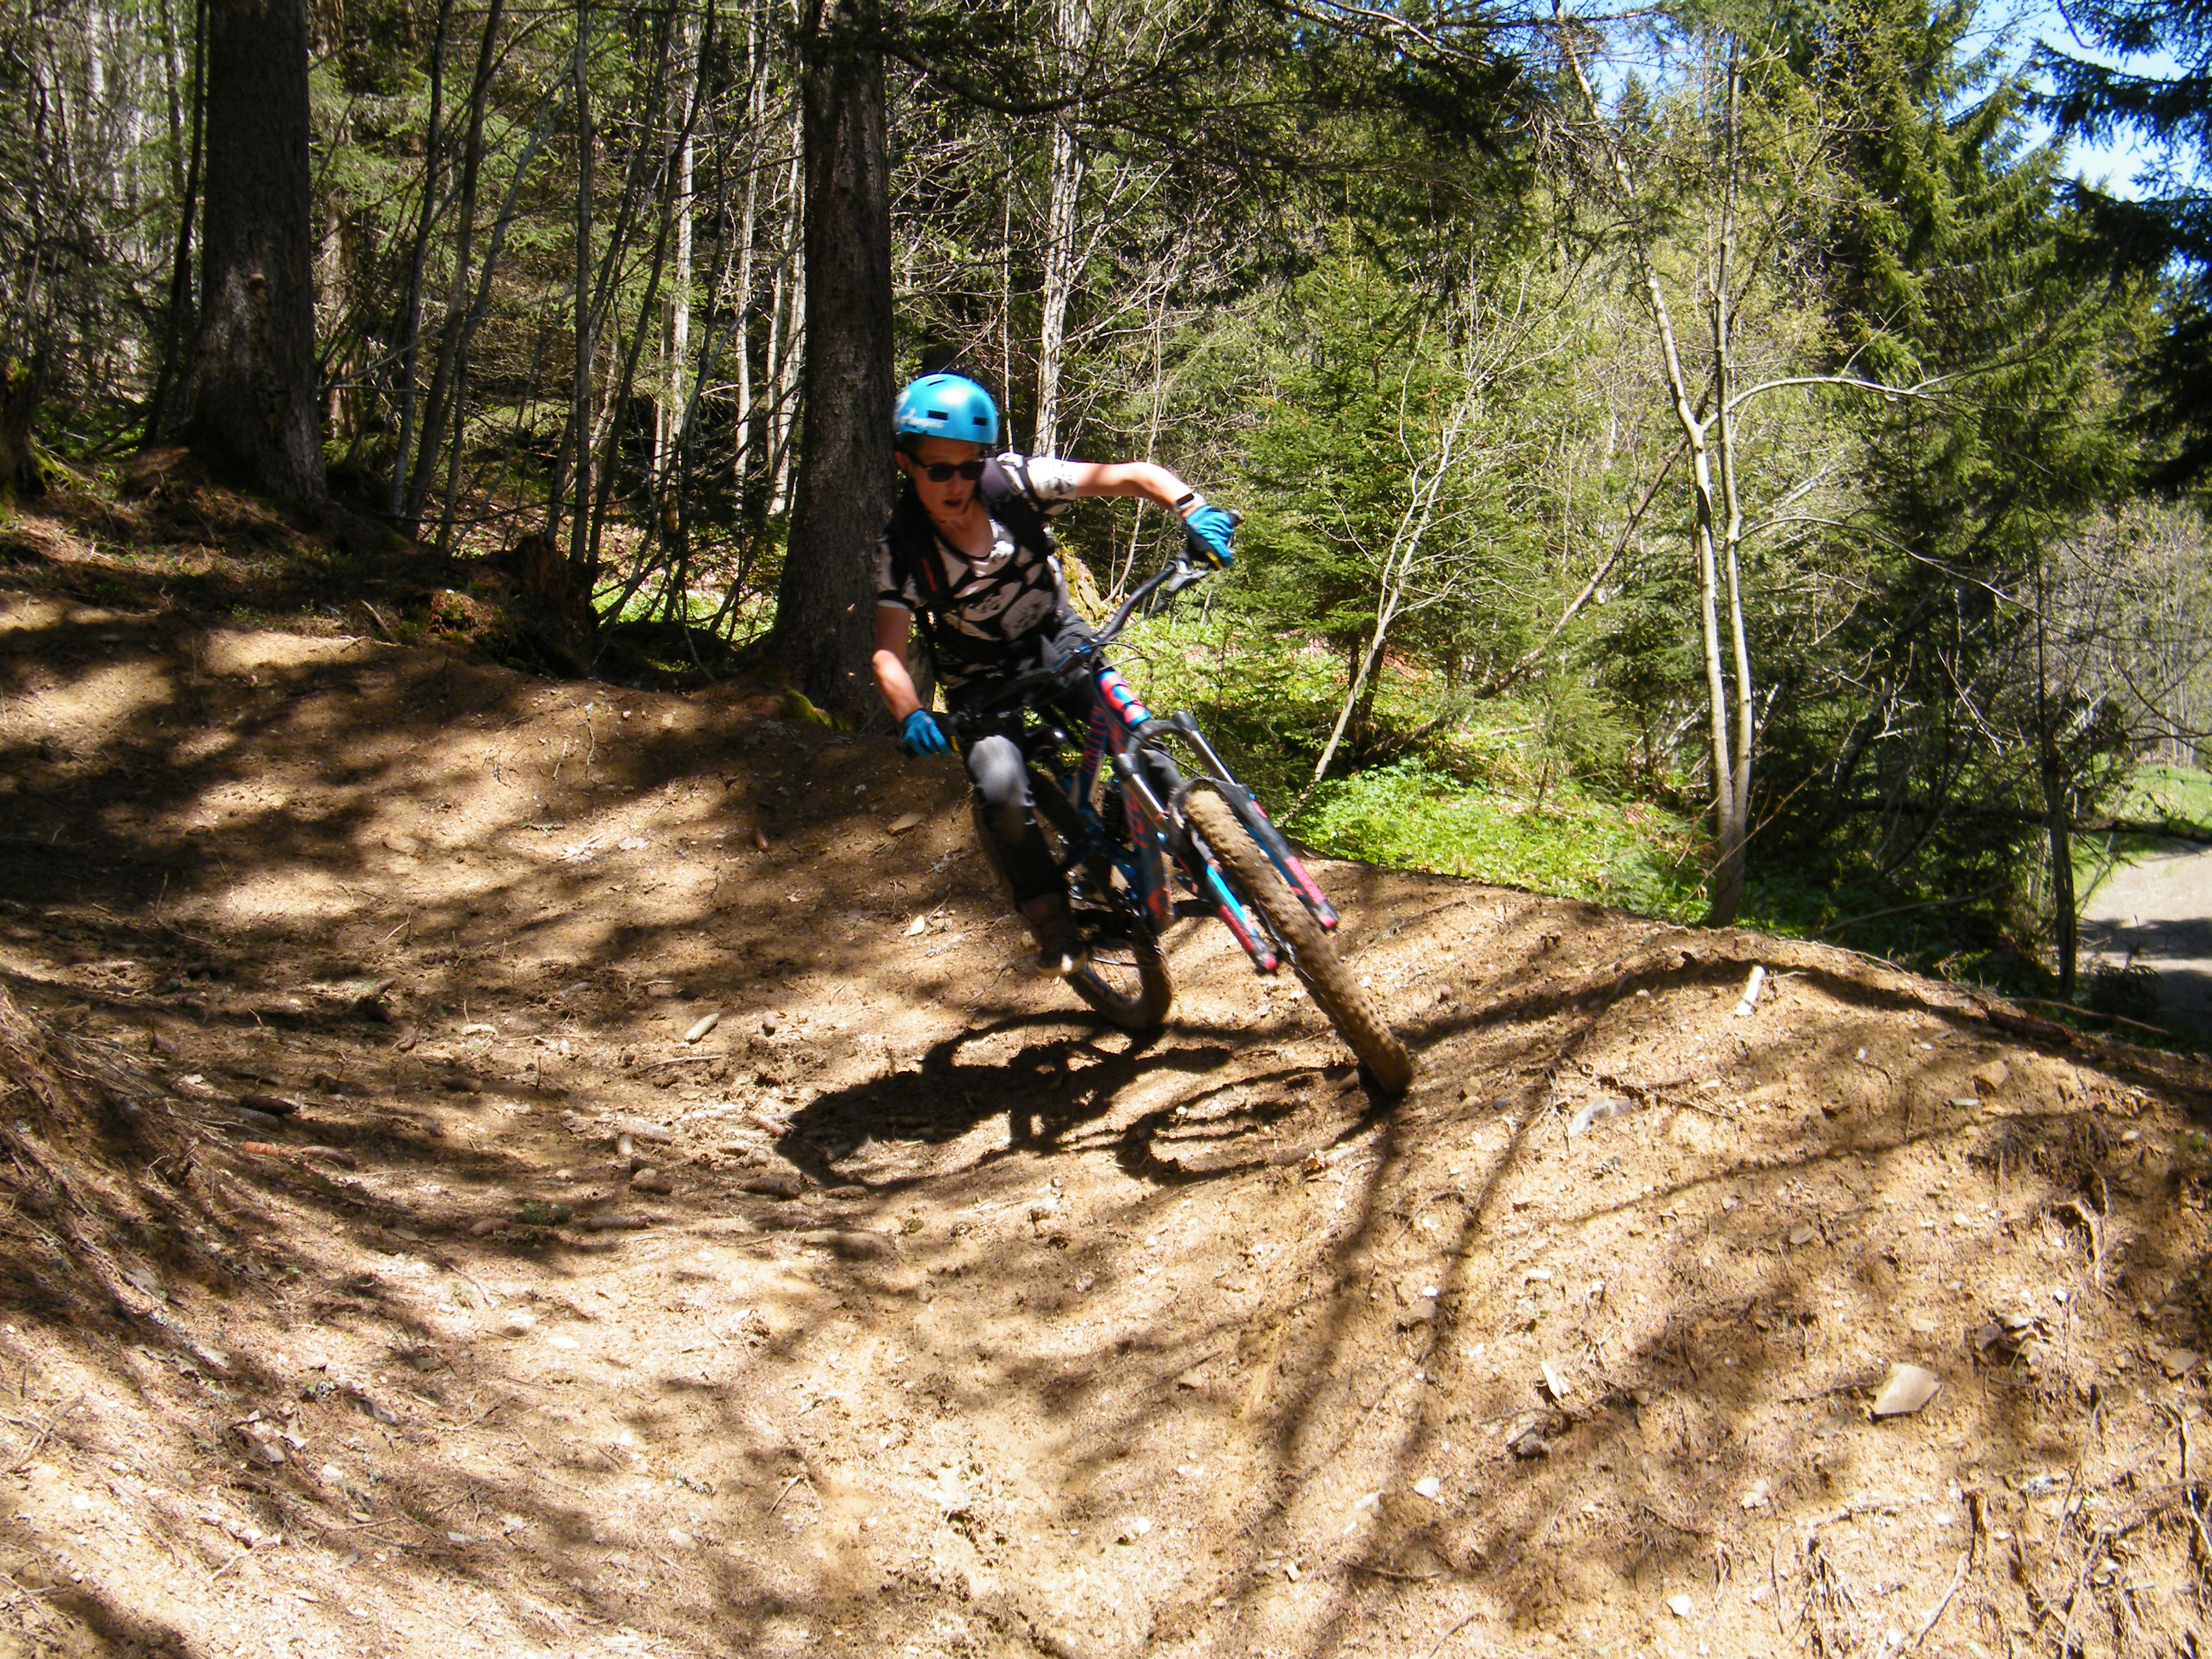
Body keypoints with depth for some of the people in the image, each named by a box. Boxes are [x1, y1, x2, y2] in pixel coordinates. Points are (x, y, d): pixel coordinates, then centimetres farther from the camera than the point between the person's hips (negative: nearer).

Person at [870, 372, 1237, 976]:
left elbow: (1135, 476, -23)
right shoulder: (902, 546, -19)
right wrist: (911, 716, -44)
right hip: (982, 681, -1)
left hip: (1054, 641, 1)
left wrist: (1193, 509, -42)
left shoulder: (1016, 482, -20)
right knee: (1000, 788, -26)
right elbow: (889, 653, -24)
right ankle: (1049, 915, -6)